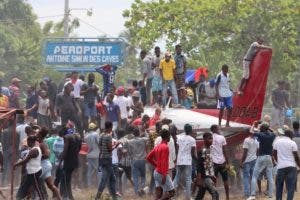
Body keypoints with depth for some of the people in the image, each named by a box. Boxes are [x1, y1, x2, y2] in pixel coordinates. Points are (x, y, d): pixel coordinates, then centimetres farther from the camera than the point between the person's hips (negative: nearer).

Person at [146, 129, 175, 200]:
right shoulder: (165, 147, -16)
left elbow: (148, 158, 17)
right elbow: (164, 162, -22)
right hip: (162, 173, -9)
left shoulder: (157, 147, 11)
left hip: (156, 172, 9)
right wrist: (164, 175, -24)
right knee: (171, 192, -3)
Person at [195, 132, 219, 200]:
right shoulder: (202, 151, -13)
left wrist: (213, 176, 19)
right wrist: (199, 179, -21)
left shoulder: (210, 150, 14)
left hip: (209, 177, 9)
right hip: (205, 177, -9)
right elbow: (199, 166, -17)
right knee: (215, 194, -17)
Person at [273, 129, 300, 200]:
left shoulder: (277, 141, 5)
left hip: (281, 167, 3)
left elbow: (274, 154, 13)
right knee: (291, 187, 0)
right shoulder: (292, 143, -5)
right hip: (291, 166, -3)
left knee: (279, 186, 15)